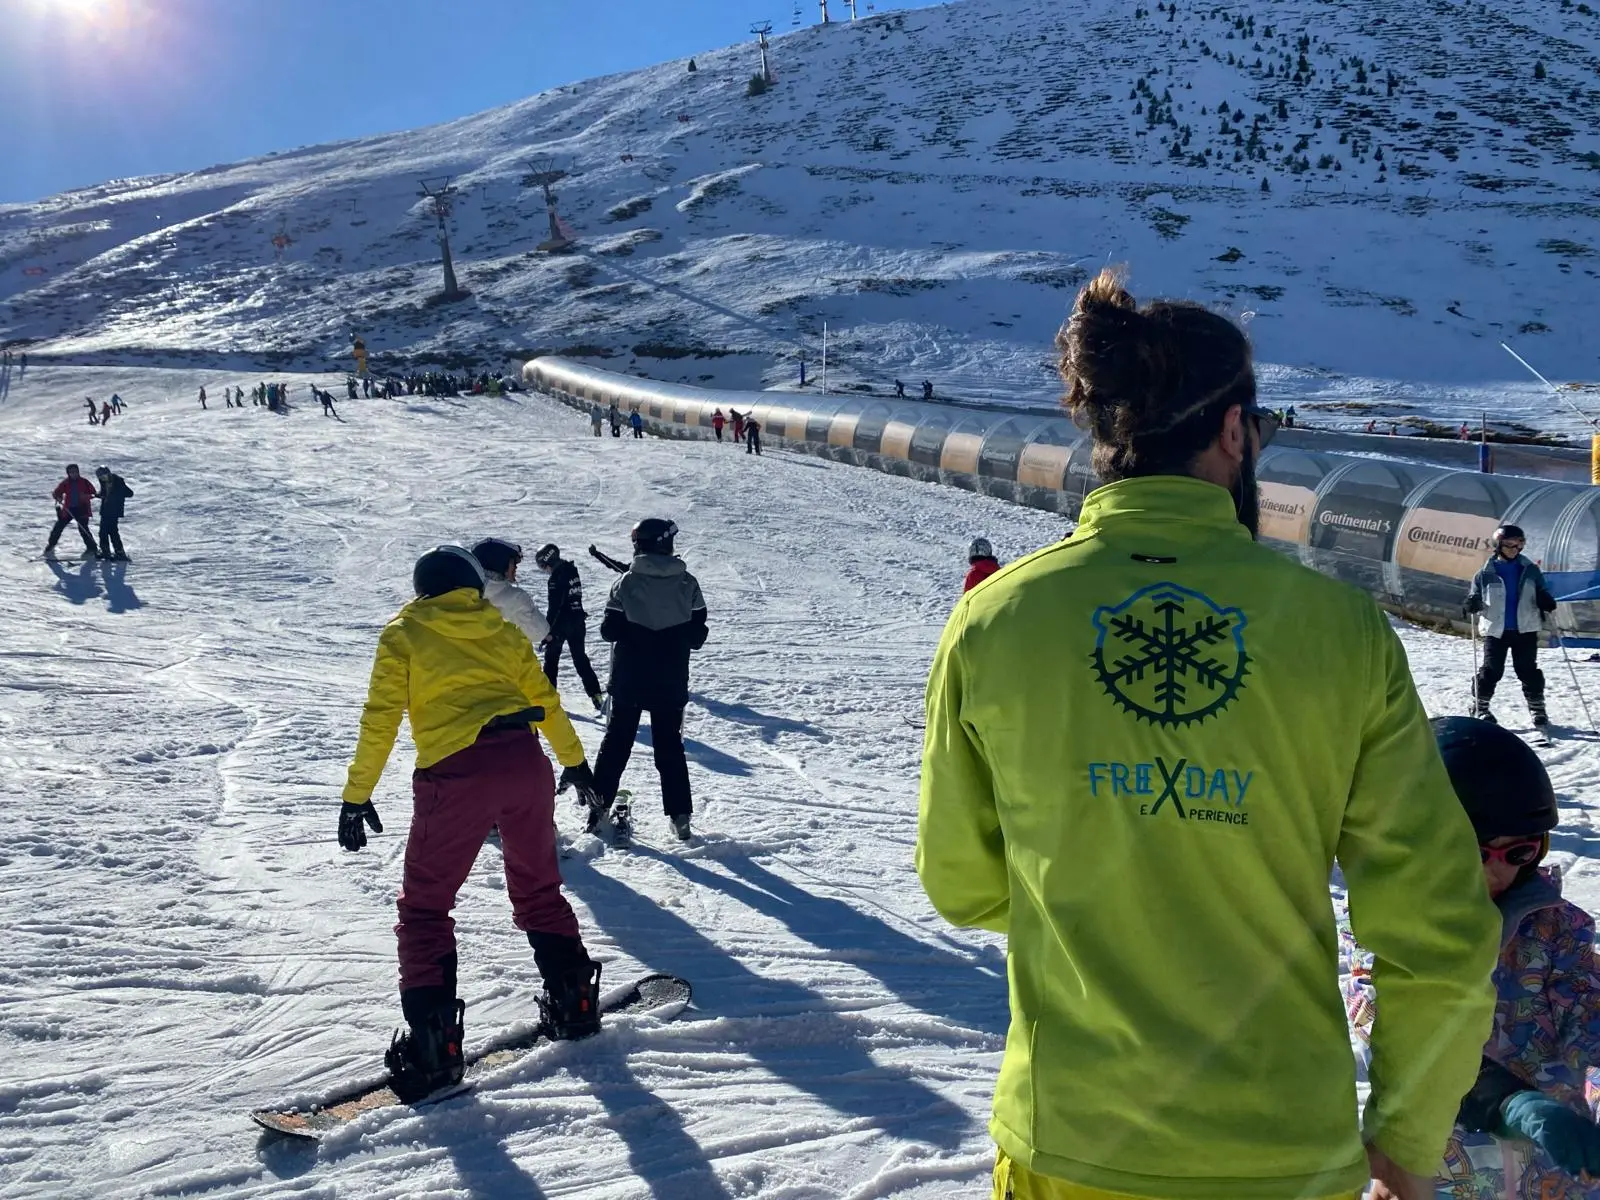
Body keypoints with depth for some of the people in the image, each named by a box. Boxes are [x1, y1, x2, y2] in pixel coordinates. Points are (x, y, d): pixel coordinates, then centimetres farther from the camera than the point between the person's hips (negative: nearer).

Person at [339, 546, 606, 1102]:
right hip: (525, 763, 4)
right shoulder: (499, 628, 19)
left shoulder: (403, 634, 11)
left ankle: (433, 1042, 0)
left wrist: (357, 796, 7)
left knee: (425, 904, 7)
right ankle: (574, 1000, 27)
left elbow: (380, 719, 3)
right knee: (537, 888, 23)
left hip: (456, 771, -4)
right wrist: (574, 761, 35)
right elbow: (544, 700, 23)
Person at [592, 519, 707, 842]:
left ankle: (599, 805, 14)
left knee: (616, 741, 13)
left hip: (628, 680, -1)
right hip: (671, 682, 1)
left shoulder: (627, 582, -10)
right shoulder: (687, 583, -5)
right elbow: (697, 635, -2)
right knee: (670, 744, 11)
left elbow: (610, 630, -8)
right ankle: (680, 816, 7)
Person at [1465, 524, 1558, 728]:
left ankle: (1537, 709, 13)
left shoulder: (1530, 570, 4)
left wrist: (1546, 601, -10)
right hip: (1495, 630, -1)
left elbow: (1541, 593, 13)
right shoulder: (1486, 573, -2)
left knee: (1528, 671, 3)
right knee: (1491, 671, -2)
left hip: (1525, 629, 2)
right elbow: (1476, 595, 4)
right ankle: (1480, 707, 11)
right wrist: (1472, 604, -19)